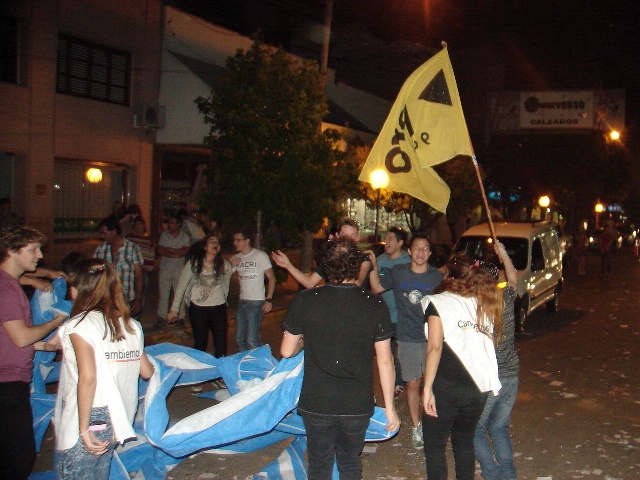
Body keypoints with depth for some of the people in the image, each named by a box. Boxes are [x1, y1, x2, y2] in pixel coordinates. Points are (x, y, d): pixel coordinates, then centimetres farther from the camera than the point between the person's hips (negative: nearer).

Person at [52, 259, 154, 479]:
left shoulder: (80, 325, -12)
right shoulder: (131, 325, 5)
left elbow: (87, 377, -23)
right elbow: (147, 372, 13)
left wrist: (84, 430, -19)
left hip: (86, 420, -6)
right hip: (115, 421, 7)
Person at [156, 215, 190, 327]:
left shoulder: (184, 237, 4)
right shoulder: (164, 235, 8)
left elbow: (185, 251, -10)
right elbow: (159, 250, -2)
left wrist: (168, 249, -9)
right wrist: (175, 254, -12)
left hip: (179, 269, -2)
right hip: (165, 269, 2)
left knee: (180, 294, -2)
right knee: (163, 294, 3)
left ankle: (180, 317, 5)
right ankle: (162, 317, 11)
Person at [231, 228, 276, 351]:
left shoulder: (260, 256, -6)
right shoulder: (236, 258, 11)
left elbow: (271, 278, -6)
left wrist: (269, 300, -14)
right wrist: (232, 265, -6)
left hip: (256, 302, -7)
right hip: (242, 302, 7)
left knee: (252, 339, -12)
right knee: (240, 338, 12)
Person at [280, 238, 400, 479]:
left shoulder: (304, 301, -11)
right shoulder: (375, 305, -10)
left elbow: (287, 351, -3)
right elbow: (385, 361, -8)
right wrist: (390, 408, 2)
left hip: (316, 403, -1)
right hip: (358, 405, 1)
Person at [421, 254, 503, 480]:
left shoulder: (438, 303, -5)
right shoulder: (485, 305, 10)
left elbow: (435, 347, -15)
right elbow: (490, 343, 7)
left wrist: (427, 388, -15)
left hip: (445, 388, -5)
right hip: (477, 387, 5)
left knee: (434, 447, 8)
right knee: (465, 443, 21)